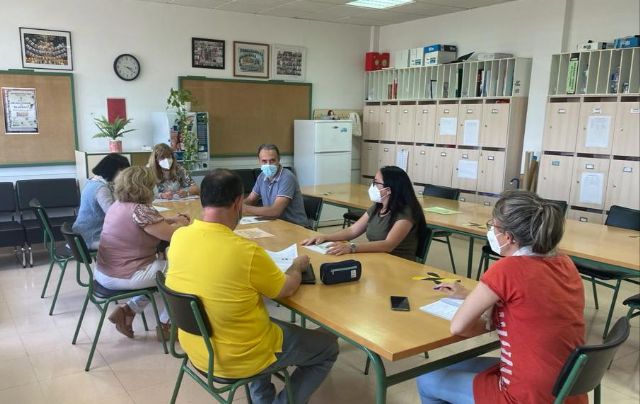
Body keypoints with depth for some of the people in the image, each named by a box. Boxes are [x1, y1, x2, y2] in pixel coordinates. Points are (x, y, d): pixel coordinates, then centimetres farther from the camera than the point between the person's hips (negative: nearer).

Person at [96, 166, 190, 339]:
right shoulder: (140, 210, -22)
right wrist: (181, 223, 2)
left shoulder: (117, 205, 7)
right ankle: (164, 325, 14)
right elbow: (171, 234, -18)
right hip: (123, 277, -9)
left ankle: (126, 310, 16)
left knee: (159, 268, 28)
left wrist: (173, 219, 9)